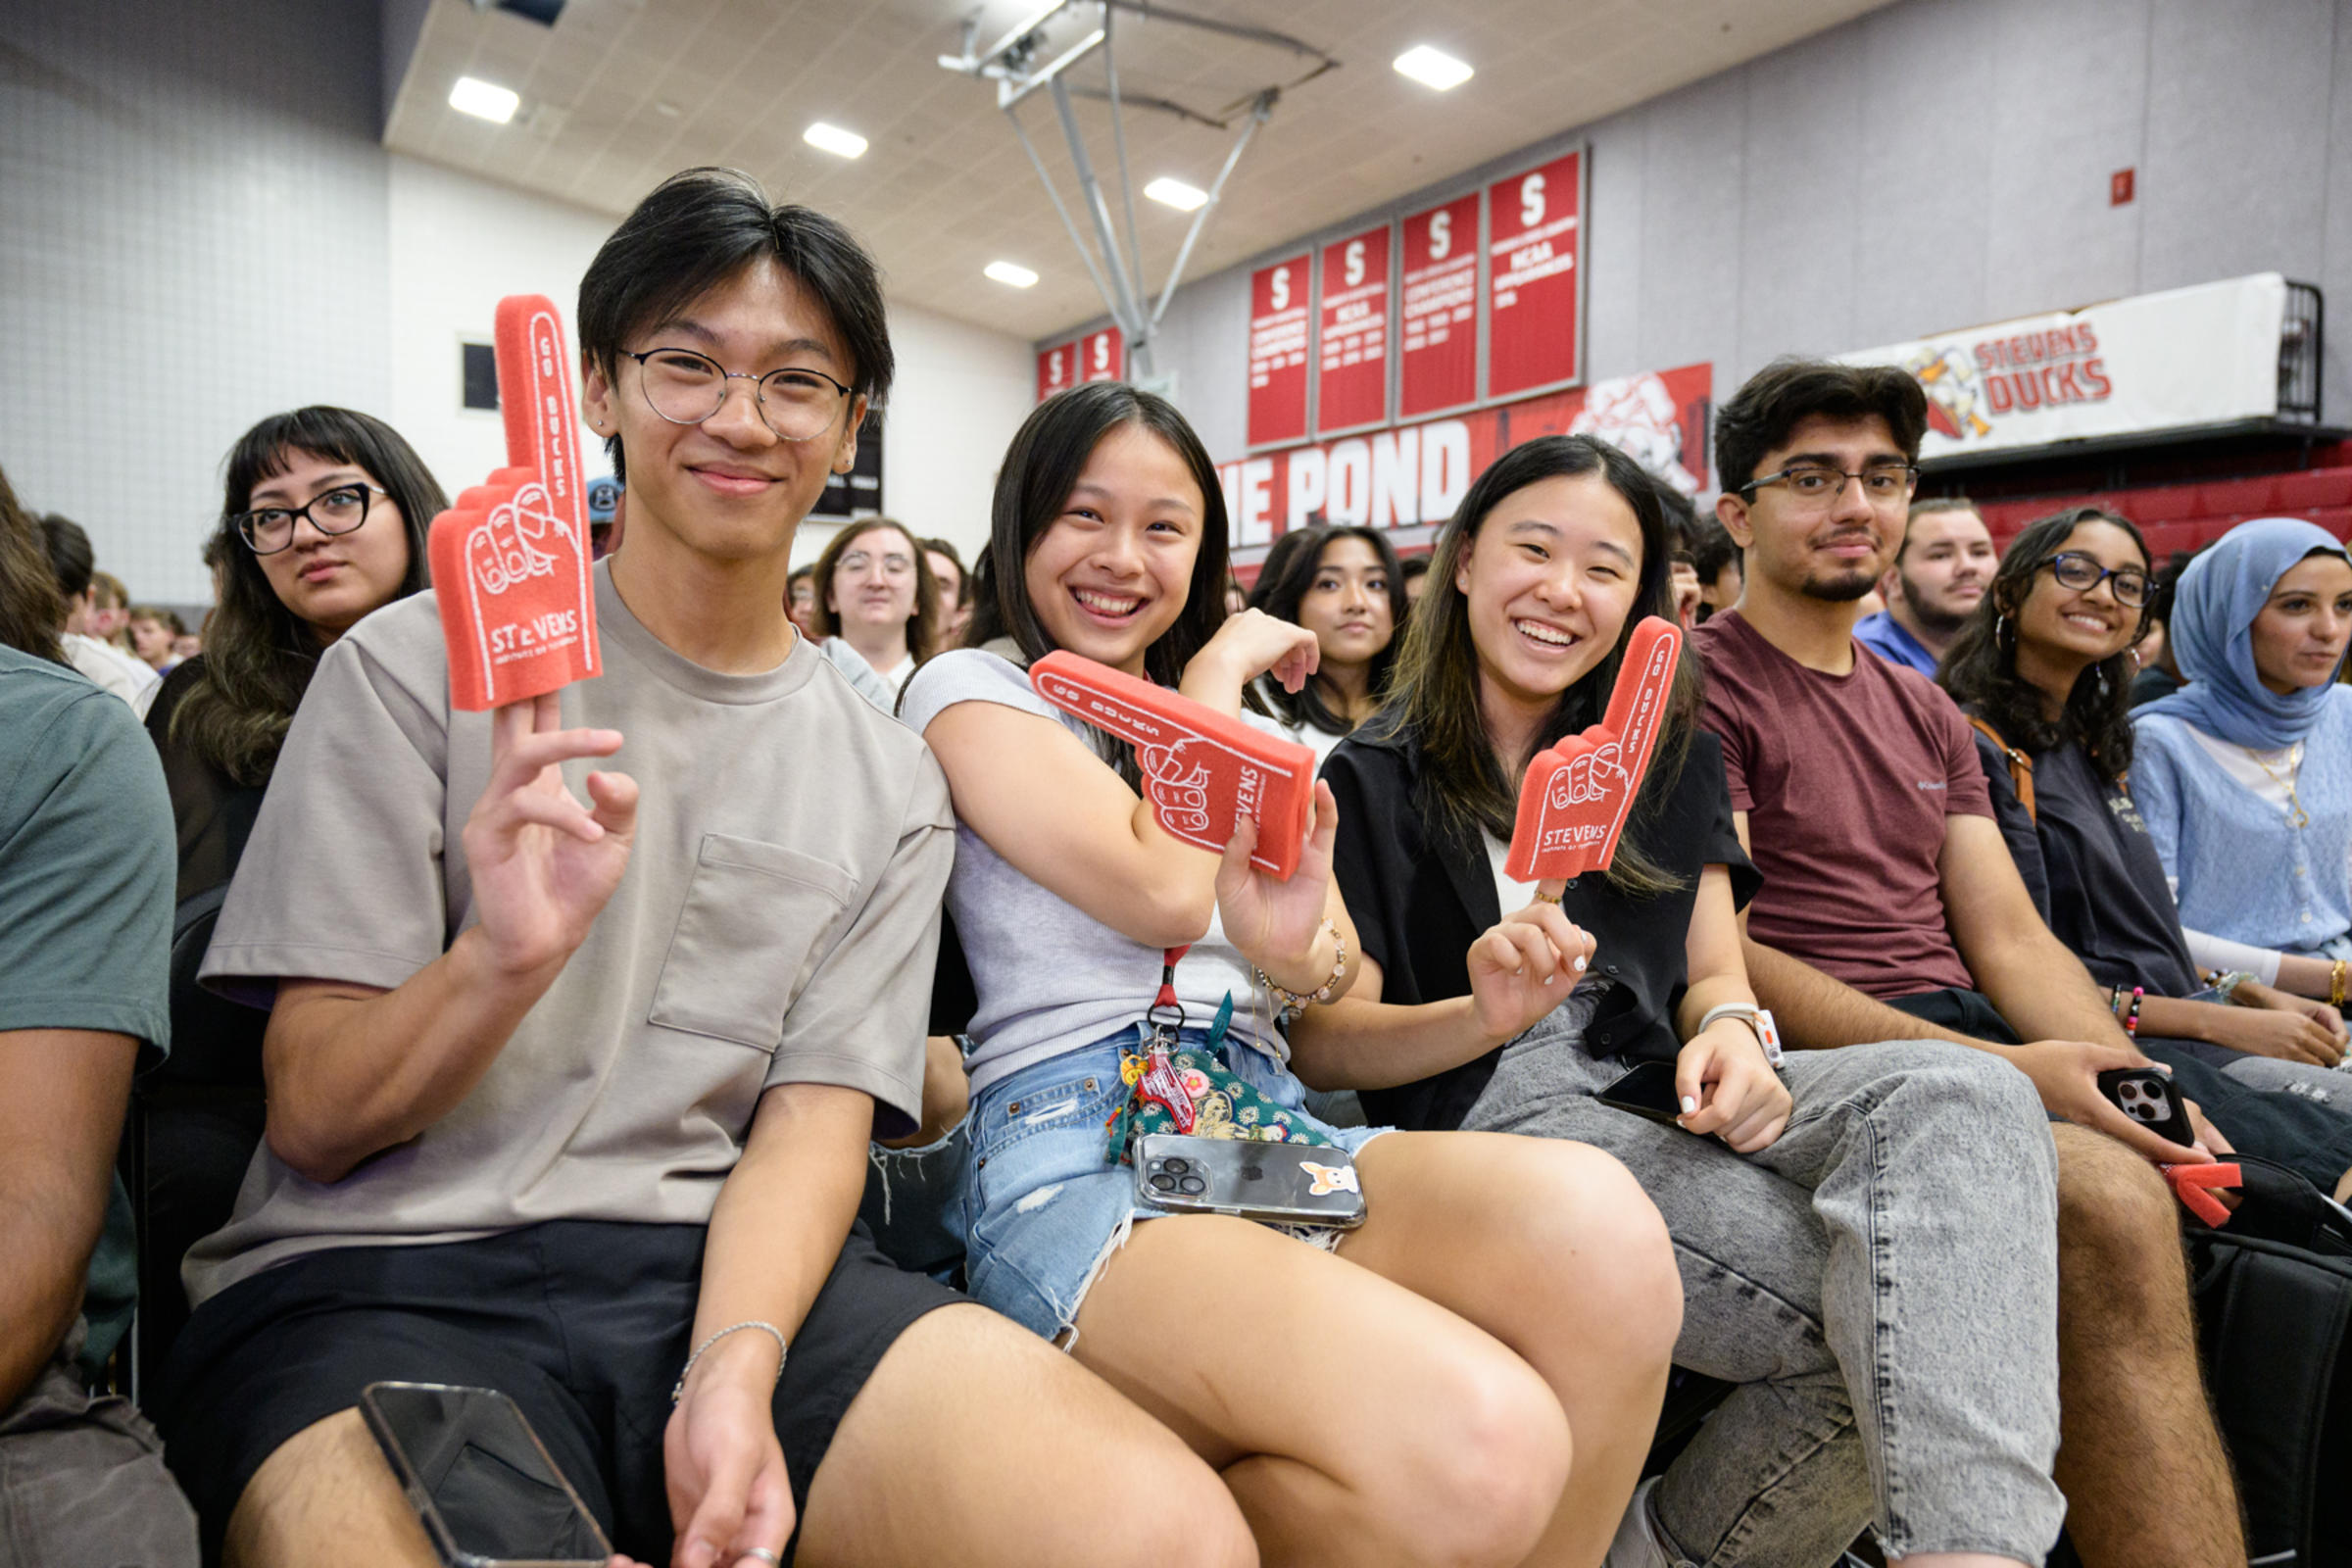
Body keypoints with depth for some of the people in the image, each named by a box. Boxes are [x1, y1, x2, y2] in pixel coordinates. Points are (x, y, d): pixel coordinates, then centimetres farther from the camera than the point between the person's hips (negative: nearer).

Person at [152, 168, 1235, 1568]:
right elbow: (314, 1119, -1)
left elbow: (817, 1119, 3)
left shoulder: (891, 783, 10)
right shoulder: (417, 666, 3)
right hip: (386, 1277, -2)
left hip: (735, 1267, 3)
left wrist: (734, 1368, -17)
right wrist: (504, 960, -22)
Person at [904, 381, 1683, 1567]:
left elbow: (1345, 976, 14)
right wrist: (1215, 670, 6)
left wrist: (1297, 950, -11)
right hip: (1072, 1155, -5)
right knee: (1477, 1449, -31)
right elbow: (1164, 889, -8)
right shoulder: (969, 690, 7)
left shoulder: (1243, 726, 24)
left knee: (1596, 1222, -28)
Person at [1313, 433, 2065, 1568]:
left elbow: (1713, 974, 15)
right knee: (1897, 1311, -27)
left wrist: (1731, 1031, -10)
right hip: (1500, 1125, -5)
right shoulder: (1374, 781, 5)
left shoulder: (1670, 757, 20)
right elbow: (1321, 1042, -2)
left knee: (1966, 1096, -28)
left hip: (1668, 1096, 6)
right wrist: (1484, 1016, -23)